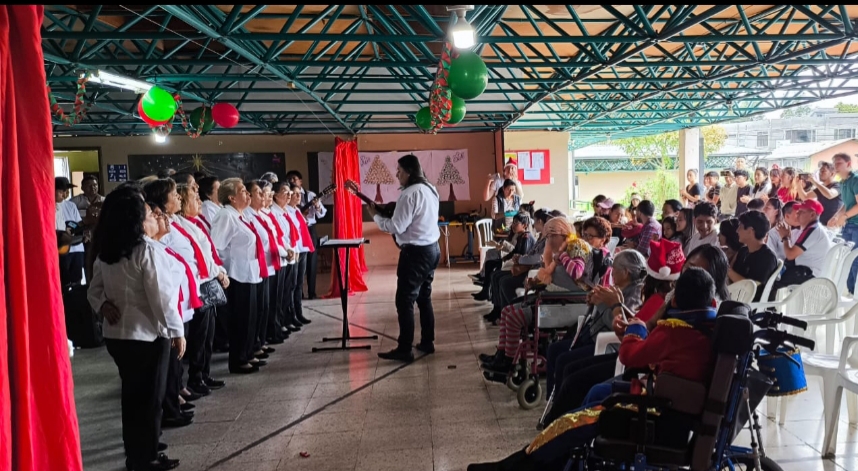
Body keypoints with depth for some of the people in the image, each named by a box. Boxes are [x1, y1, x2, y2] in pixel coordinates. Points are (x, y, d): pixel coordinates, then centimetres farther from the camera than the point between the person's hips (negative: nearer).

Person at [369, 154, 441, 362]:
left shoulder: (409, 194, -18)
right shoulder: (429, 189, 11)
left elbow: (396, 227, -19)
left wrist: (376, 216, -6)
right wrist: (391, 211, 10)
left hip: (415, 252, -10)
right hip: (432, 248, 10)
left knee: (405, 301, -3)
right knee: (424, 297, 16)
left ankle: (404, 349, 1)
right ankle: (427, 342, 22)